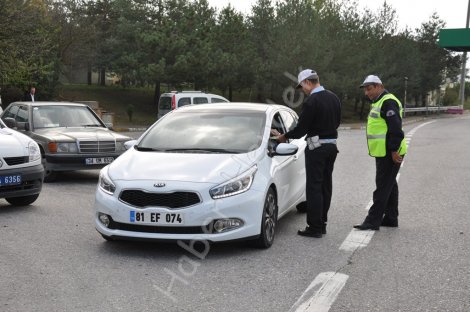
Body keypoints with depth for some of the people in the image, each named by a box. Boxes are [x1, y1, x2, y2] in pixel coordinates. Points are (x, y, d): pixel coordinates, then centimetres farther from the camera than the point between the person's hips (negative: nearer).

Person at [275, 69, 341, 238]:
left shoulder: (311, 101, -18)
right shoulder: (333, 98, 7)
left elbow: (301, 129, -15)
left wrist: (284, 137, 0)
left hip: (316, 147, -8)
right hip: (332, 145, 8)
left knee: (314, 187, -2)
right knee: (326, 185, 13)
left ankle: (314, 227, 0)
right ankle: (322, 223, 22)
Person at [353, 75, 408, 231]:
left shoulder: (388, 102, -15)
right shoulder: (378, 103, 20)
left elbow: (395, 129, -22)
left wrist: (394, 150, -22)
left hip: (389, 154, -11)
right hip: (382, 153, 11)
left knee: (383, 186, -8)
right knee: (389, 185, 15)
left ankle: (373, 220, -6)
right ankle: (391, 218, 22)